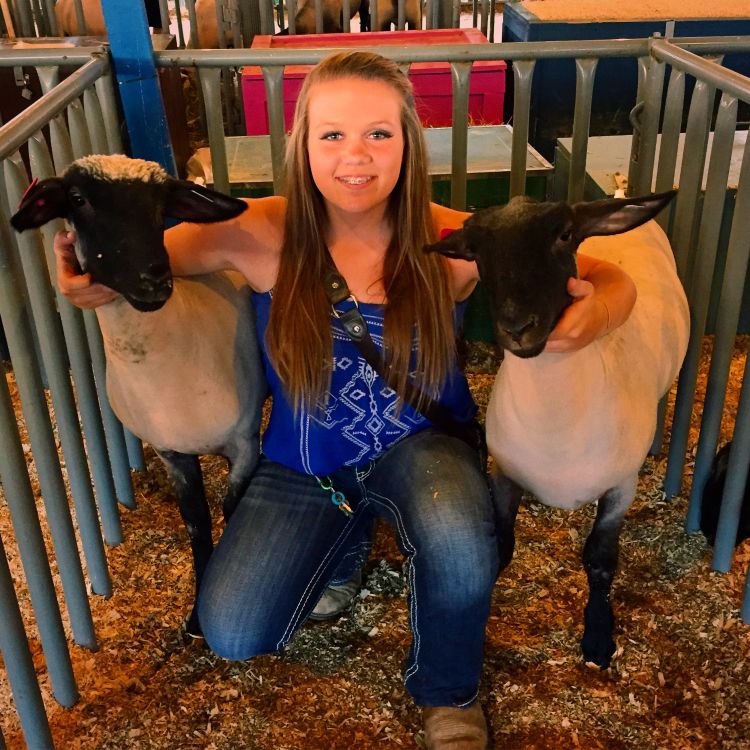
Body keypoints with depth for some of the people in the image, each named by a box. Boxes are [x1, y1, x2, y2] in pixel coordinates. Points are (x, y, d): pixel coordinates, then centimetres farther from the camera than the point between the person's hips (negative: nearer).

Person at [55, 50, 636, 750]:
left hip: (418, 443, -1)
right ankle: (344, 536, 23)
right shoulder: (261, 234, -17)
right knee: (230, 634, -8)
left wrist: (594, 315, -39)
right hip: (304, 461, 2)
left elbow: (615, 281, -13)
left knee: (460, 551, -34)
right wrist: (89, 279, -34)